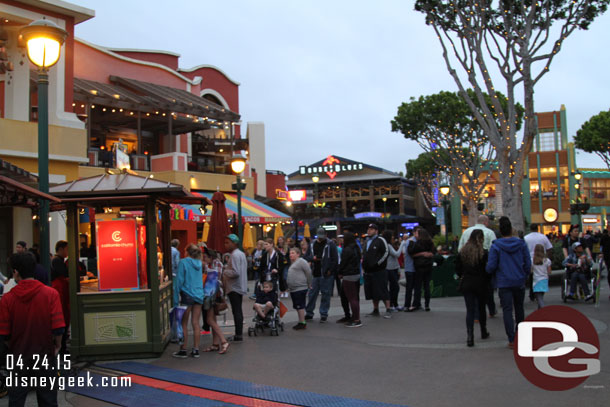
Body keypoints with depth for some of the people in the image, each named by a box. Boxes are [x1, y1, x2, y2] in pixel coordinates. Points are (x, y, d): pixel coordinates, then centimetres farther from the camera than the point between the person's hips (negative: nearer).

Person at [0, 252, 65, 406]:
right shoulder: (51, 293, -11)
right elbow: (59, 328, -14)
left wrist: (13, 347, 15)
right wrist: (57, 345, 5)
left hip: (18, 357, 1)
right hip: (45, 356, -1)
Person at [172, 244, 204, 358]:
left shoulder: (183, 262, -7)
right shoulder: (199, 263, 9)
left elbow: (179, 280, -9)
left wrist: (176, 298, -7)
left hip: (187, 295, -5)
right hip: (199, 296, 5)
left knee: (184, 324, 4)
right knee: (195, 323, 8)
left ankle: (183, 350, 8)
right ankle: (195, 350, 11)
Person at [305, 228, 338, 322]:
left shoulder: (330, 244, -4)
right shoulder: (314, 244, 12)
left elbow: (335, 259, -7)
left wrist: (330, 270, -13)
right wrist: (312, 257, -2)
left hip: (326, 274, -4)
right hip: (315, 273, 5)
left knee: (326, 294, 2)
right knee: (312, 293, 8)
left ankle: (324, 314, 12)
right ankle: (309, 313, 19)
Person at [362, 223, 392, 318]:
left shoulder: (380, 240, -5)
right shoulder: (367, 241, 18)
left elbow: (386, 252, -11)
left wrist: (378, 263, -14)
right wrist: (363, 262, 13)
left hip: (379, 271, -7)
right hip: (368, 271, 8)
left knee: (383, 291, -6)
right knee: (373, 292, 11)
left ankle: (388, 311, -1)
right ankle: (375, 310, 21)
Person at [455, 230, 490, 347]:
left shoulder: (462, 252, 0)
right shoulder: (483, 253, -11)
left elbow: (458, 269, 4)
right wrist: (487, 281, 7)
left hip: (466, 284, 2)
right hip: (480, 284, -2)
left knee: (470, 310, 2)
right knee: (481, 308, 16)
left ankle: (470, 336, -9)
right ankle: (483, 332, 32)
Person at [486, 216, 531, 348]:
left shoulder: (496, 246, -8)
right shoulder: (521, 244, 0)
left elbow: (491, 267, -10)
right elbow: (528, 264, 2)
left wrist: (487, 268, 12)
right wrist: (524, 276, 16)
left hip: (504, 283, -3)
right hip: (519, 282, 3)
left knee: (507, 310, -1)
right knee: (519, 308, 19)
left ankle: (512, 340, -7)